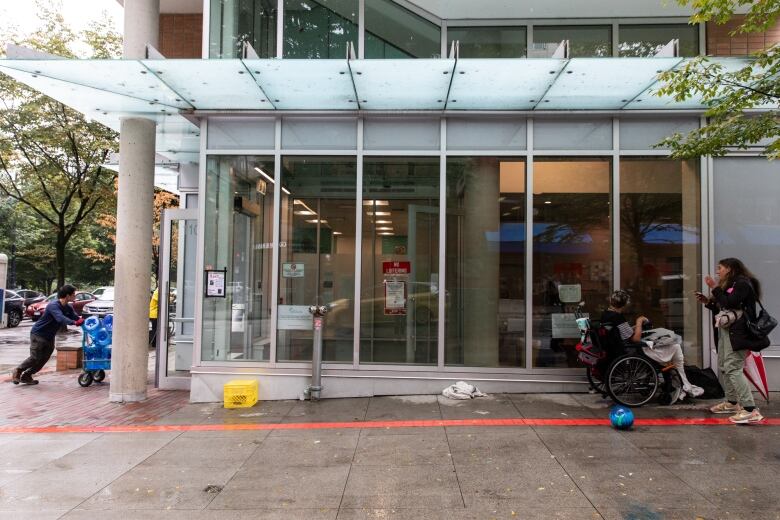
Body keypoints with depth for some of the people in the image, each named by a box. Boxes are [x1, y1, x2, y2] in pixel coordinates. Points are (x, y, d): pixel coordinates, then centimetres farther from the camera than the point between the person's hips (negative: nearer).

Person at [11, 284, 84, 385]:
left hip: (50, 337, 8)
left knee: (43, 360, 6)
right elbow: (60, 318, -43)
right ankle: (18, 371, 16)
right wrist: (74, 322, -54)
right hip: (38, 334, -8)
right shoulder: (54, 306, -26)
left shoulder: (68, 308, 0)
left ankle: (26, 376, 22)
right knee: (35, 358, -8)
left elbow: (77, 318, -4)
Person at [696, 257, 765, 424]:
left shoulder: (742, 283, -10)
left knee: (733, 368, -16)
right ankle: (732, 403, 24)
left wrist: (715, 288, -17)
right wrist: (708, 301, 12)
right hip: (726, 330, 11)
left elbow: (730, 304, -22)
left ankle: (751, 410, -17)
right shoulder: (730, 285, 20)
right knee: (724, 367, 14)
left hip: (737, 332, -11)